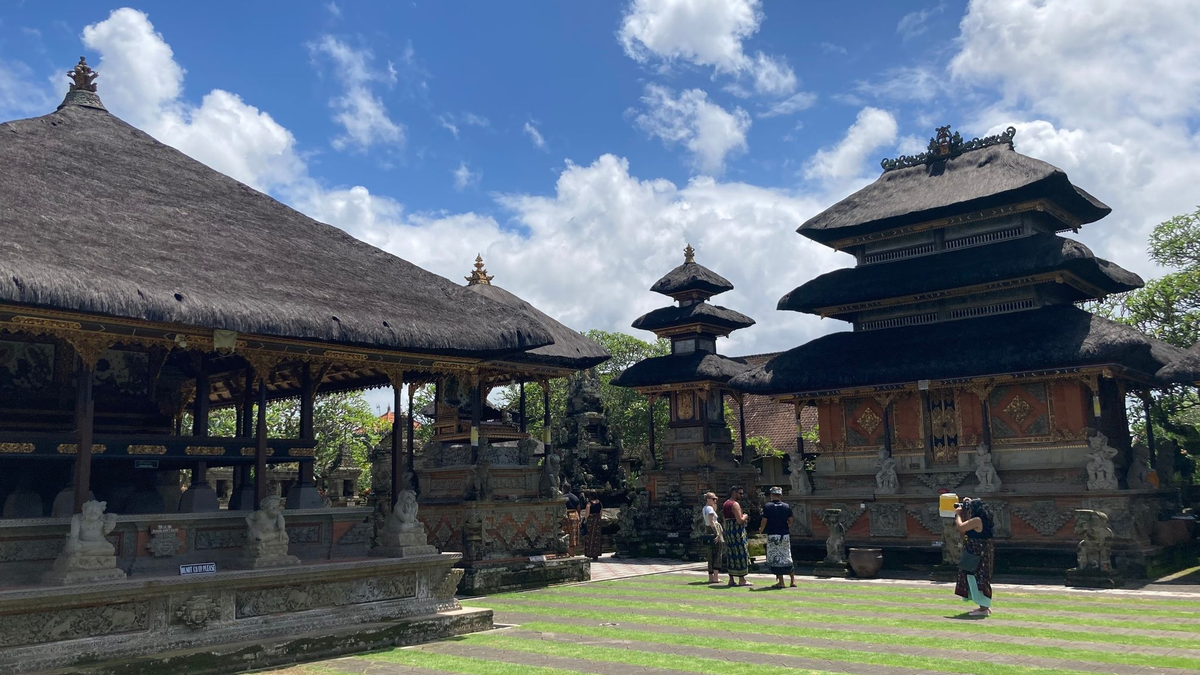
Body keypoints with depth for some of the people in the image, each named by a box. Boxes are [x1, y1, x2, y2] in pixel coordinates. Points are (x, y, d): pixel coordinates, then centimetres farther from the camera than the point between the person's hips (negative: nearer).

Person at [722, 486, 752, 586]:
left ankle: (731, 579, 13)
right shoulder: (735, 504, -14)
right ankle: (742, 580, -2)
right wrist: (744, 517, -1)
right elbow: (739, 521, -22)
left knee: (731, 555, 11)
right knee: (740, 554, -4)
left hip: (728, 530, 9)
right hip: (737, 531, -9)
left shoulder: (725, 504, 15)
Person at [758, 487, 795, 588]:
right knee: (787, 558, 13)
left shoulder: (767, 507, -7)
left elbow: (764, 522, -6)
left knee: (775, 558, 2)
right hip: (785, 535, 3)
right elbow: (790, 521, 6)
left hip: (772, 535, -3)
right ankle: (793, 580, 15)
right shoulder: (787, 506, 1)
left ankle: (780, 582, 1)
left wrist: (761, 530, 13)